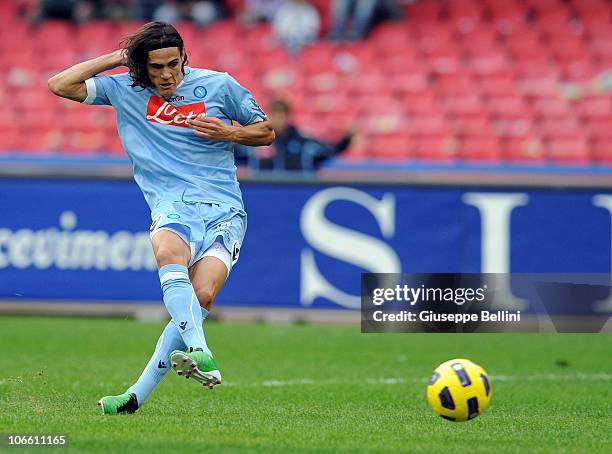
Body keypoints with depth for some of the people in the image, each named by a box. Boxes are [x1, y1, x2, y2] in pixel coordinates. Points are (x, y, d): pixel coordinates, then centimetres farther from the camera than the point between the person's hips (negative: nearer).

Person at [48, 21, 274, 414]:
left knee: (202, 295, -24)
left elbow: (266, 132, 17)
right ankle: (201, 356, -53)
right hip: (172, 208, 0)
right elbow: (60, 85, 6)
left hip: (223, 209, 0)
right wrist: (116, 58, 5)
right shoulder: (124, 90, 10)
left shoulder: (219, 85, 8)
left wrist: (229, 133, -3)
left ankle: (139, 393, -21)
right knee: (169, 252, -37)